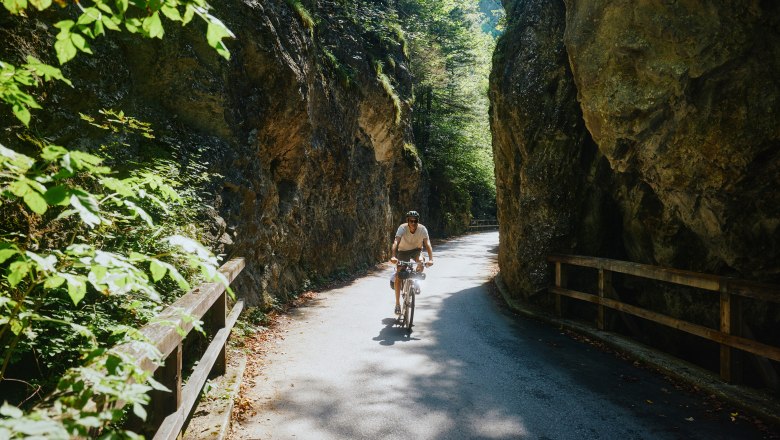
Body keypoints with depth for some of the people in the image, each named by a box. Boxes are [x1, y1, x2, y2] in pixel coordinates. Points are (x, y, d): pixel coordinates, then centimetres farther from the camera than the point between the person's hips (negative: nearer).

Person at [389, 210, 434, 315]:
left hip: (416, 250, 1)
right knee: (398, 277, -11)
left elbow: (427, 244, -33)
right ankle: (397, 304, 0)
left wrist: (431, 259, -48)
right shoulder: (402, 228, -28)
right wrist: (393, 256, -55)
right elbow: (396, 242, -39)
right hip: (403, 251, -1)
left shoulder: (422, 229, -24)